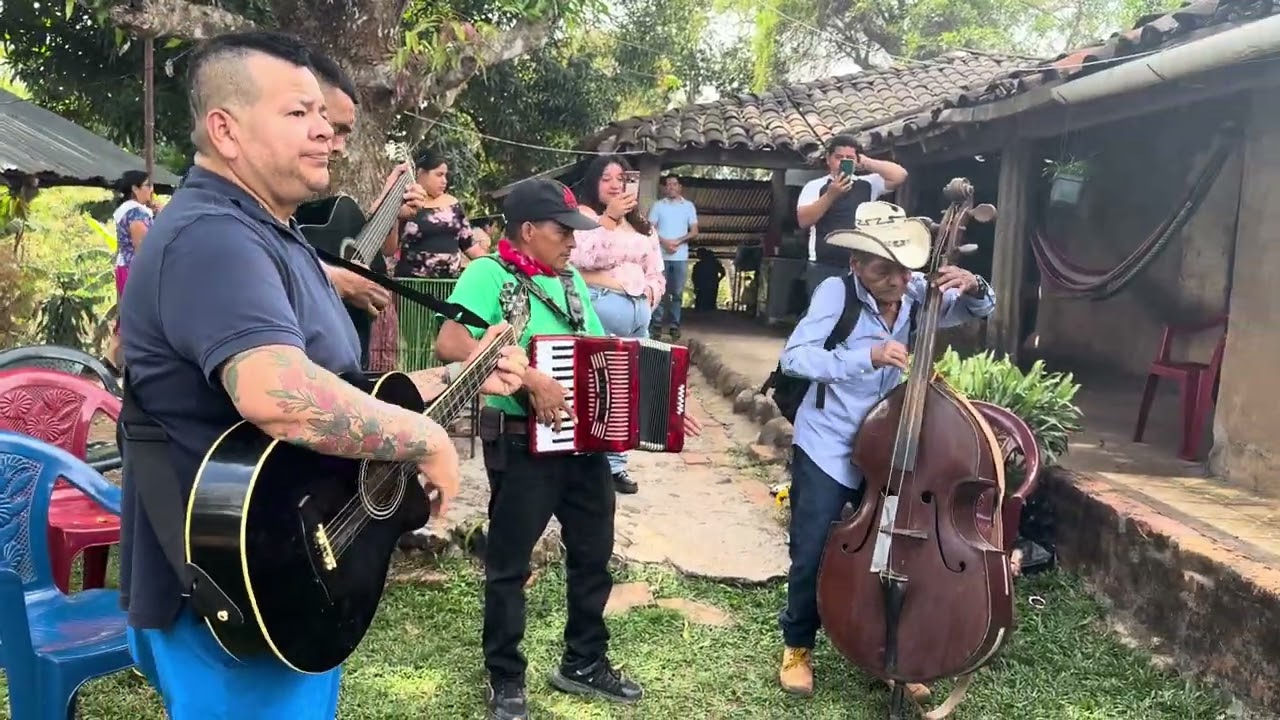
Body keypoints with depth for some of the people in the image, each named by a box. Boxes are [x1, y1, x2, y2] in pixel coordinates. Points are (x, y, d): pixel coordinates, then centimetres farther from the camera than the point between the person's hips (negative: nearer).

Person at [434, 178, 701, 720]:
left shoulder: (569, 279, 12)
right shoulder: (488, 274, -10)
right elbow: (450, 344, -25)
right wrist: (530, 378, -29)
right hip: (522, 443, -7)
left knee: (593, 553, 16)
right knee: (509, 564, 7)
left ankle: (585, 663, 34)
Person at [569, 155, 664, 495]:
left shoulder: (639, 224, 20)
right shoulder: (582, 214, -1)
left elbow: (656, 271, 23)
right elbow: (583, 258, -18)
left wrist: (648, 295, 4)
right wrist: (610, 217, -18)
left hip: (638, 311, 7)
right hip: (600, 308, -7)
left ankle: (615, 463, 21)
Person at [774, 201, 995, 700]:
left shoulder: (917, 294, -7)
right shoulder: (837, 292, -18)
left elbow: (980, 311, 4)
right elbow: (793, 357, -27)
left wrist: (972, 287, -20)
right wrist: (866, 357, -39)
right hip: (827, 447, -3)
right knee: (812, 557, -1)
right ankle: (797, 648, 25)